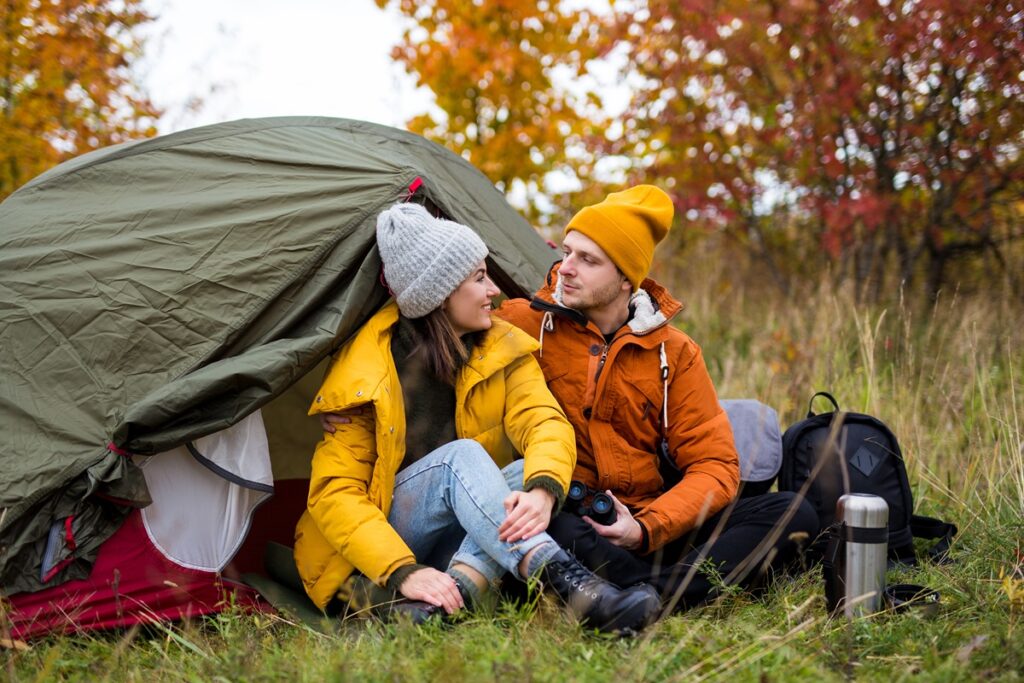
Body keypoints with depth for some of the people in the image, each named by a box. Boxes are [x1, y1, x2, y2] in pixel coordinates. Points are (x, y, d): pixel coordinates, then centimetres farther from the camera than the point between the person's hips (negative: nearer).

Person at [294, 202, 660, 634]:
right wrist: (404, 572, -32)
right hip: (373, 562, -4)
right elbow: (333, 493, -16)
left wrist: (543, 489, -40)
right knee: (461, 457, -30)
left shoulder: (503, 350, 0)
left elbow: (546, 422, -15)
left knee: (527, 472, -26)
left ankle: (423, 612, -44)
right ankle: (570, 585, -49)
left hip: (456, 545, 4)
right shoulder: (364, 369, -12)